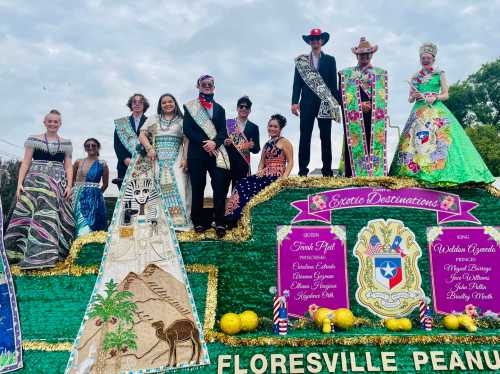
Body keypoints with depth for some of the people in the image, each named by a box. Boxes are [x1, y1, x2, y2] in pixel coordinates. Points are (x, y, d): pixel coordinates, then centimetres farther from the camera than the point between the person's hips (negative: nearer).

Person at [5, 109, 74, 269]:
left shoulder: (66, 143, 13)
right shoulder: (33, 139, 9)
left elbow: (68, 166, 10)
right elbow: (25, 163, 4)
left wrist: (69, 185, -3)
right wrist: (20, 183, -7)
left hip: (58, 183, 1)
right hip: (35, 181, -1)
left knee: (52, 216, -4)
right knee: (29, 214, -10)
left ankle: (45, 255, 0)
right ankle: (21, 252, -7)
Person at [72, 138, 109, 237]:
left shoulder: (102, 164, 3)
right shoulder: (78, 162, 7)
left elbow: (105, 184, 13)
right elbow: (71, 179, 18)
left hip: (93, 199, -1)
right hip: (78, 197, 2)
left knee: (91, 224, -6)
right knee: (81, 225, -4)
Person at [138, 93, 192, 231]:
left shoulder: (181, 121, 12)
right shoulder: (153, 119, 16)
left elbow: (186, 141, 3)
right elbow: (142, 135, 9)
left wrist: (185, 158, -10)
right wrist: (149, 148, -9)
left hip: (176, 160, -1)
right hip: (158, 160, 1)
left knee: (177, 187, -9)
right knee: (159, 188, -4)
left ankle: (180, 220, -6)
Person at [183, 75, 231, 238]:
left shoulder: (219, 108, 16)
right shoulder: (190, 106, 8)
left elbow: (223, 131, 7)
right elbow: (187, 129, -2)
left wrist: (214, 142, -13)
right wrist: (203, 143, -12)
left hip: (216, 152, 2)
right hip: (196, 152, -1)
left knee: (220, 186, -7)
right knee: (197, 187, 3)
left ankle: (220, 223, -2)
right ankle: (199, 222, 12)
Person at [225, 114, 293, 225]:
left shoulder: (285, 142, 2)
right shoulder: (267, 144, 21)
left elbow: (290, 162, -3)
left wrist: (284, 178, -17)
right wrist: (260, 171, -1)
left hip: (277, 176, -6)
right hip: (265, 175, 6)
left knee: (247, 186, -24)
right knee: (243, 184, -17)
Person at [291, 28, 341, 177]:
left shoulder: (330, 60, 12)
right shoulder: (301, 60, 12)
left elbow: (333, 82, 8)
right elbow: (297, 82, 6)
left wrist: (336, 102, 0)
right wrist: (294, 102, -6)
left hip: (325, 103, 0)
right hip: (307, 103, 0)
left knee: (326, 137, 2)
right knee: (305, 136, -3)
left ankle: (327, 170, 6)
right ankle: (303, 169, 0)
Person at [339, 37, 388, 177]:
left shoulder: (380, 74, 16)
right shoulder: (346, 74, 12)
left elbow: (383, 97, 11)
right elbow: (343, 97, 4)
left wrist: (370, 105, -6)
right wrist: (360, 106, -6)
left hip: (375, 117, 1)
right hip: (354, 117, -1)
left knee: (375, 143, -3)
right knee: (353, 145, -7)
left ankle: (376, 174, -1)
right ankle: (351, 175, -6)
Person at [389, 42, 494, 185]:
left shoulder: (440, 74, 11)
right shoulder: (415, 77, 16)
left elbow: (446, 95, 6)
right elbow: (410, 99, 14)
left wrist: (435, 97, -13)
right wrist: (414, 96, -8)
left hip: (437, 111, -2)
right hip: (419, 112, 2)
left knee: (441, 140, -14)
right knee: (416, 140, -10)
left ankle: (442, 173, -16)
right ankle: (415, 172, -11)